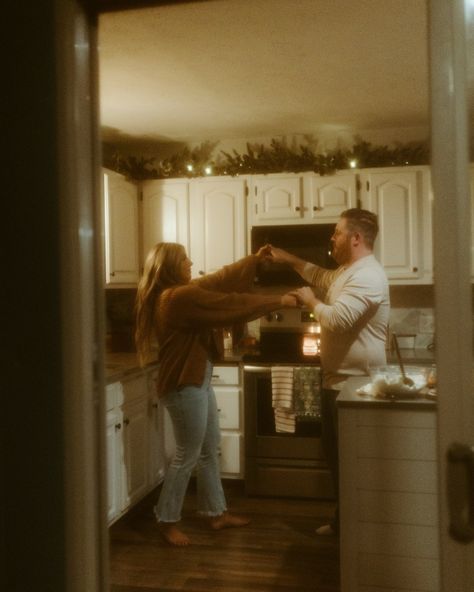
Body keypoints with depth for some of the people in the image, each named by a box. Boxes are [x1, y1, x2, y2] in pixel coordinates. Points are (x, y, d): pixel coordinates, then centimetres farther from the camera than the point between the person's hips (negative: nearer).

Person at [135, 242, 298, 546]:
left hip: (197, 381, 11)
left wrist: (255, 259, 18)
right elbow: (231, 305, -21)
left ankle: (217, 513, 29)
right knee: (188, 455, 1)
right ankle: (168, 521, 15)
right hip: (184, 386, -11)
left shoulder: (182, 292, 9)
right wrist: (278, 300, -13)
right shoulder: (180, 297, -22)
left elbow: (219, 280, 16)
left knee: (209, 450, 17)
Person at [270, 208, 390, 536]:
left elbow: (337, 319, -32)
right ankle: (343, 520, 32)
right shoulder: (348, 271, 12)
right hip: (337, 380, 11)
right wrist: (288, 258, 28)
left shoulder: (368, 276, -22)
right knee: (335, 454, 18)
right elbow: (322, 278, 33)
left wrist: (310, 300, -14)